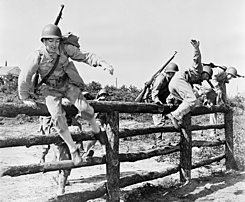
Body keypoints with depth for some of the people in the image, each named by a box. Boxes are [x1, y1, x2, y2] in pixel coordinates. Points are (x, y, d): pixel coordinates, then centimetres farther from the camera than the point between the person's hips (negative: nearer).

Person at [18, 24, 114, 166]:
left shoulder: (65, 48, -21)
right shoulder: (37, 57, -24)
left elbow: (85, 56, -15)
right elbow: (24, 78, -12)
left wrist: (102, 63, -30)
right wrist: (26, 98, -3)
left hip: (68, 84, 1)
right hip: (51, 89, -1)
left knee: (84, 108, -20)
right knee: (58, 117, -20)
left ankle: (96, 130, 12)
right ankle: (73, 149, -1)